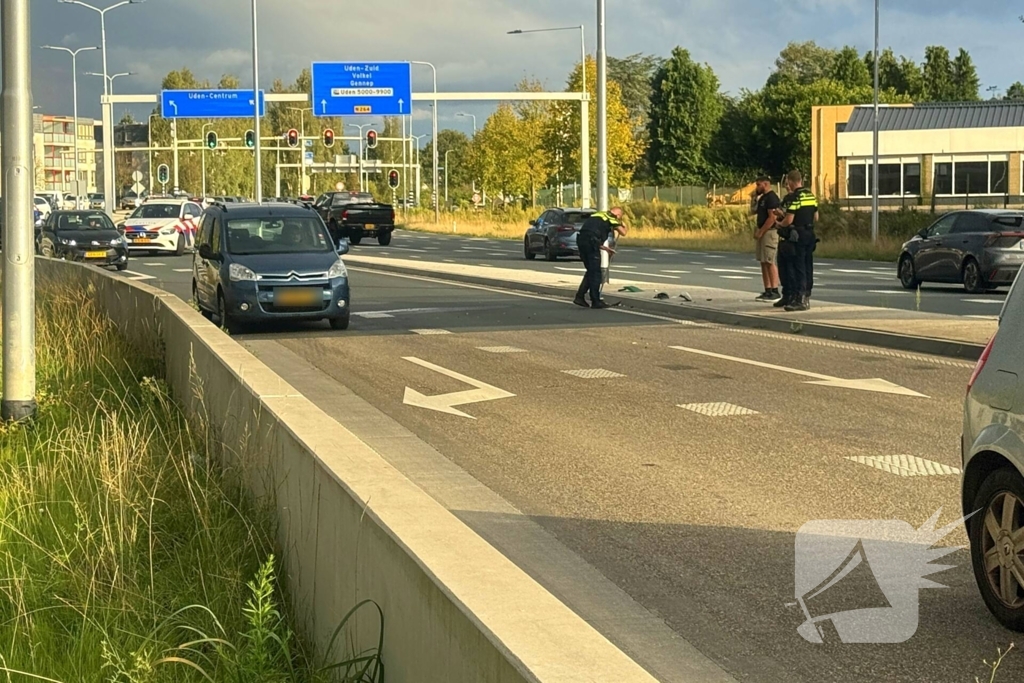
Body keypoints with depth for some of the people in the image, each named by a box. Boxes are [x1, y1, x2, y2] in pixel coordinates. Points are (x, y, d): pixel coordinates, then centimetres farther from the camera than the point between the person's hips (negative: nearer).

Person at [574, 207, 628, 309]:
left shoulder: (598, 215, 29)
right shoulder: (612, 218, 6)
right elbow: (623, 232, 9)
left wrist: (605, 248, 35)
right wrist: (622, 225, 32)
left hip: (581, 239, 7)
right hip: (590, 241, -7)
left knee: (590, 271, 18)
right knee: (595, 273, 2)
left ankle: (579, 297, 15)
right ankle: (595, 301, 6)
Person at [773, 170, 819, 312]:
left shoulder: (793, 198, -14)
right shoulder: (811, 196, 11)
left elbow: (788, 220, -19)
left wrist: (779, 224, 4)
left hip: (797, 236, -8)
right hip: (810, 235, 8)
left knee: (798, 268, -5)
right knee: (807, 267, 11)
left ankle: (800, 299, -7)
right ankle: (806, 297, 16)